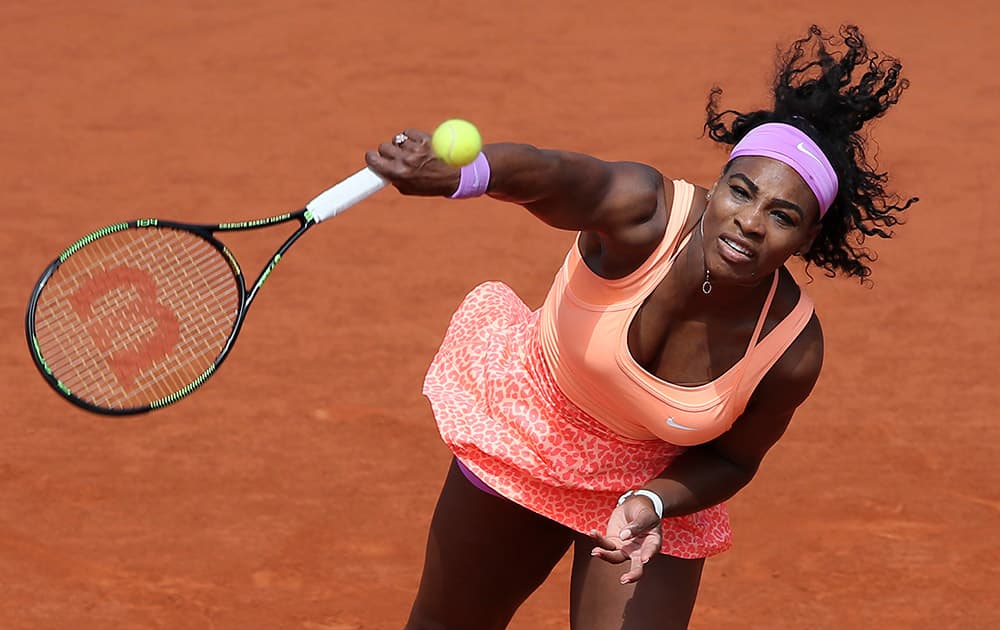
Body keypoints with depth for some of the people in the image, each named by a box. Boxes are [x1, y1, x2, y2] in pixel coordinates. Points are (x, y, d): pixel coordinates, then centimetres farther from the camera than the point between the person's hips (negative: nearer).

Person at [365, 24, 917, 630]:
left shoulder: (793, 351, -28)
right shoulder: (642, 213, -35)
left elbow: (730, 458, -9)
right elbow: (545, 174, -57)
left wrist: (652, 504, -29)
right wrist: (456, 173, -78)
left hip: (655, 490, 0)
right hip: (531, 424, 0)